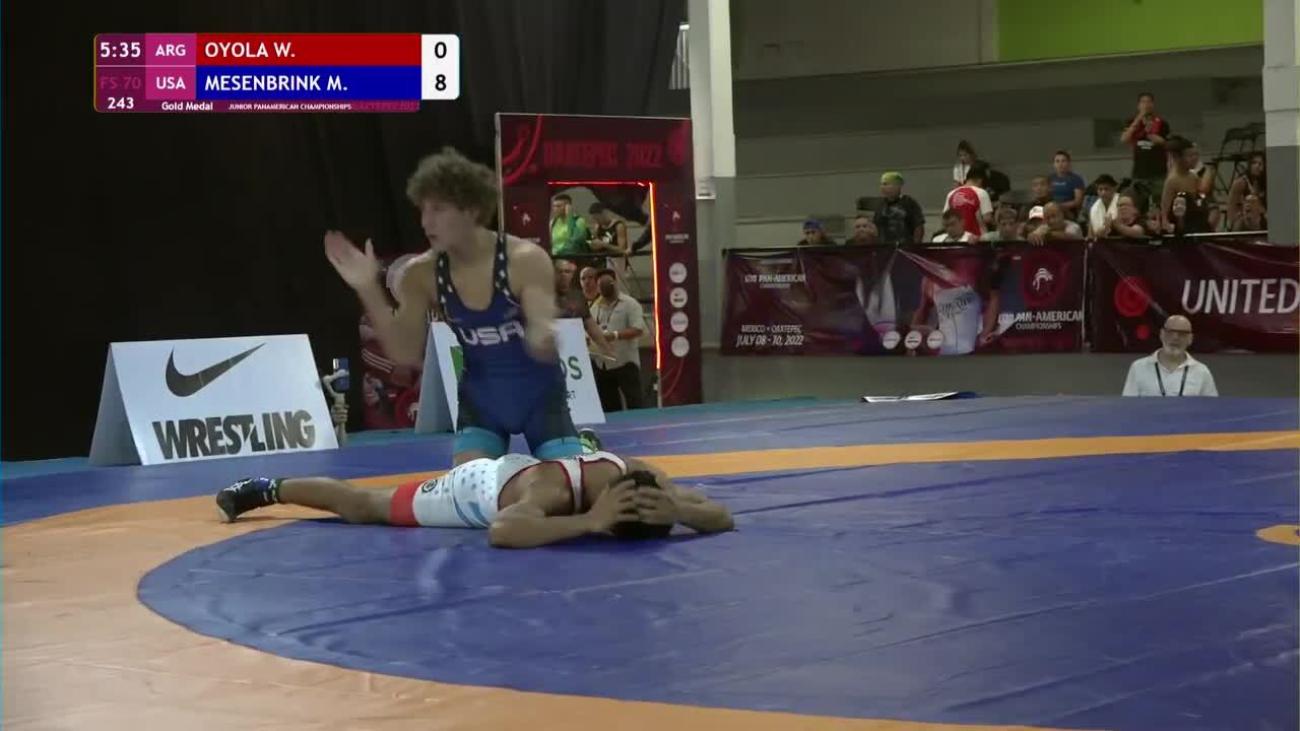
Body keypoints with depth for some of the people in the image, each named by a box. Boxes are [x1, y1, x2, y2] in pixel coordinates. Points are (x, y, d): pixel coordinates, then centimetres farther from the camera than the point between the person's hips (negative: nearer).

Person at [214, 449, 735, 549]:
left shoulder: (636, 476, -31)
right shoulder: (556, 488, -48)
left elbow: (723, 518, -30)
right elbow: (502, 531, -67)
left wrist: (676, 511, -52)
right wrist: (589, 522, -68)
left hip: (515, 469, 4)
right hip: (479, 488, -4)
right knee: (363, 507, 18)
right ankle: (266, 489, 40)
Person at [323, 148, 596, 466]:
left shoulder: (526, 260, -23)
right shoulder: (421, 275, -12)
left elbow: (544, 348, -27)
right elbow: (407, 355, -13)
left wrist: (545, 337, -53)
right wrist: (369, 290, -23)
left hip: (539, 397, -2)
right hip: (481, 402, 3)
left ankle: (584, 446, 30)